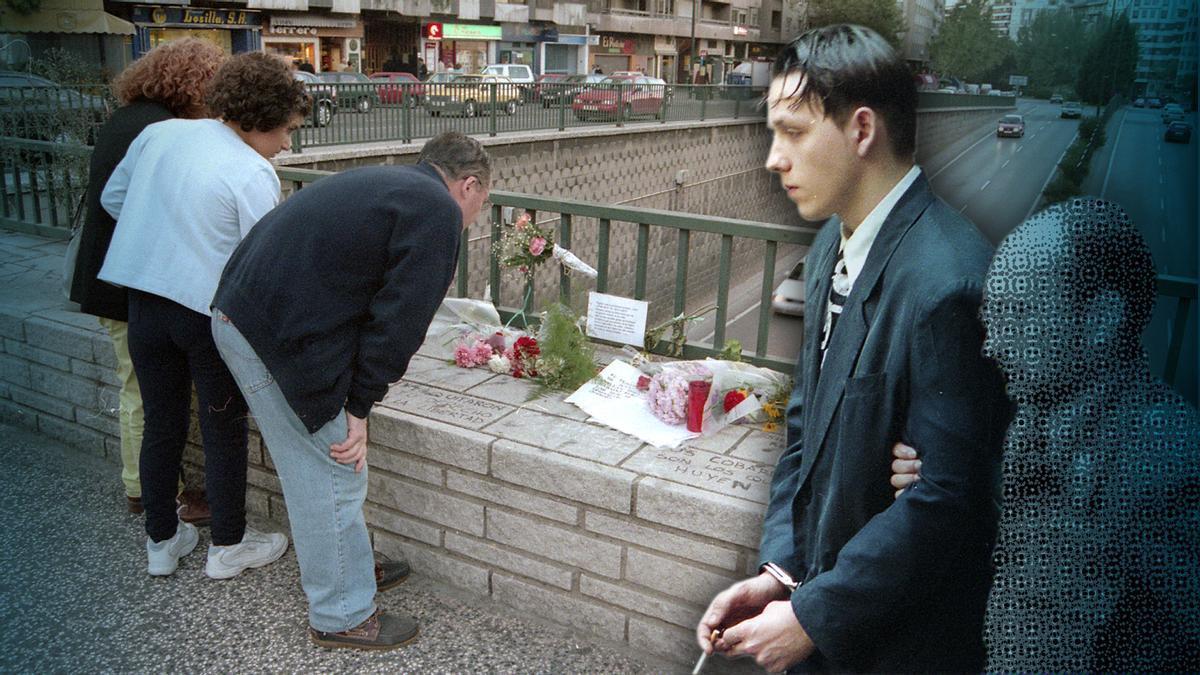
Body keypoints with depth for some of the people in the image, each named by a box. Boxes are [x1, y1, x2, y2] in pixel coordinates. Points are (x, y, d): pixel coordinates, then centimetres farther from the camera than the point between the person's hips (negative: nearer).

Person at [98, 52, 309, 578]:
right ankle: (228, 546, 23)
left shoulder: (157, 134, 4)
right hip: (210, 311, -6)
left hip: (143, 302, 6)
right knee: (224, 429, 10)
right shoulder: (253, 174, -16)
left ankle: (161, 542, 30)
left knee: (160, 424, 17)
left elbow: (112, 199, 15)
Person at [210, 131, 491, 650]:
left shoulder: (384, 183, 19)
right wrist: (361, 407, -6)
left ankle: (348, 567, 39)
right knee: (335, 476, 3)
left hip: (239, 314, 10)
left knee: (311, 471, 22)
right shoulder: (438, 210, -9)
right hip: (281, 337, -10)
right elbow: (400, 317, -13)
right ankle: (343, 616, 18)